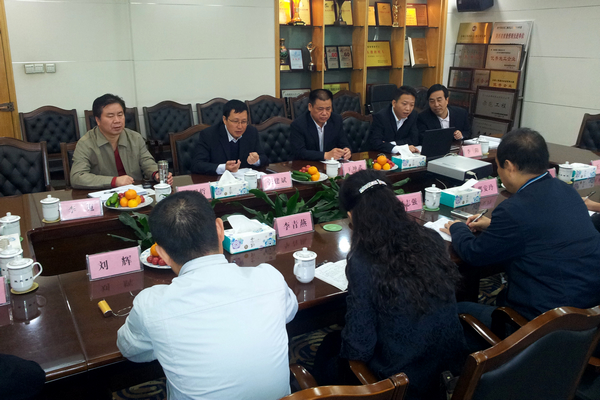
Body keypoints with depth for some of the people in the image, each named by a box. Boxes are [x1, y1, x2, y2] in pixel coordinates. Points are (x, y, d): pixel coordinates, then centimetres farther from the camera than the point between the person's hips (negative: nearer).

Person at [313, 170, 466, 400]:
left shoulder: (361, 263, -27)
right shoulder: (432, 239, -13)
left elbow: (359, 344, -19)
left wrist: (344, 355, 3)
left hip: (402, 377, -5)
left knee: (327, 348, 24)